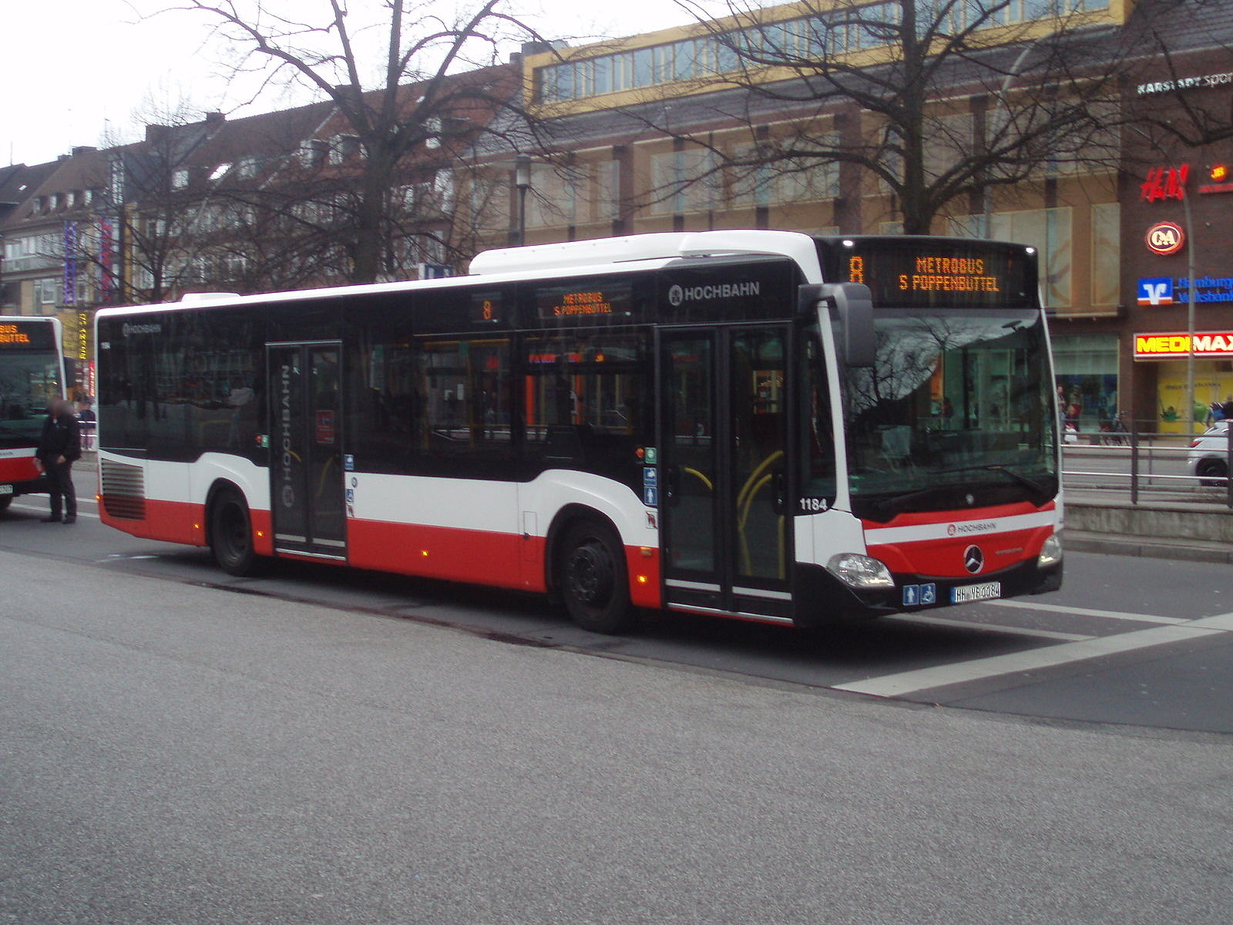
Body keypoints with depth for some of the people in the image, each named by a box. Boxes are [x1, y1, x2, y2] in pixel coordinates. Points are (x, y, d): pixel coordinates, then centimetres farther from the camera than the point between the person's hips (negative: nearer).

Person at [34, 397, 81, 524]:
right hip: (49, 458, 7)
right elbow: (43, 440, 21)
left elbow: (74, 440, -11)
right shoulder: (49, 421, 17)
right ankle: (55, 515, 15)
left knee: (66, 486, -6)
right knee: (53, 488, 9)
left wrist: (65, 455, -18)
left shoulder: (70, 420, -5)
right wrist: (39, 456, 12)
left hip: (62, 459, -7)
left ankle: (71, 514, -3)